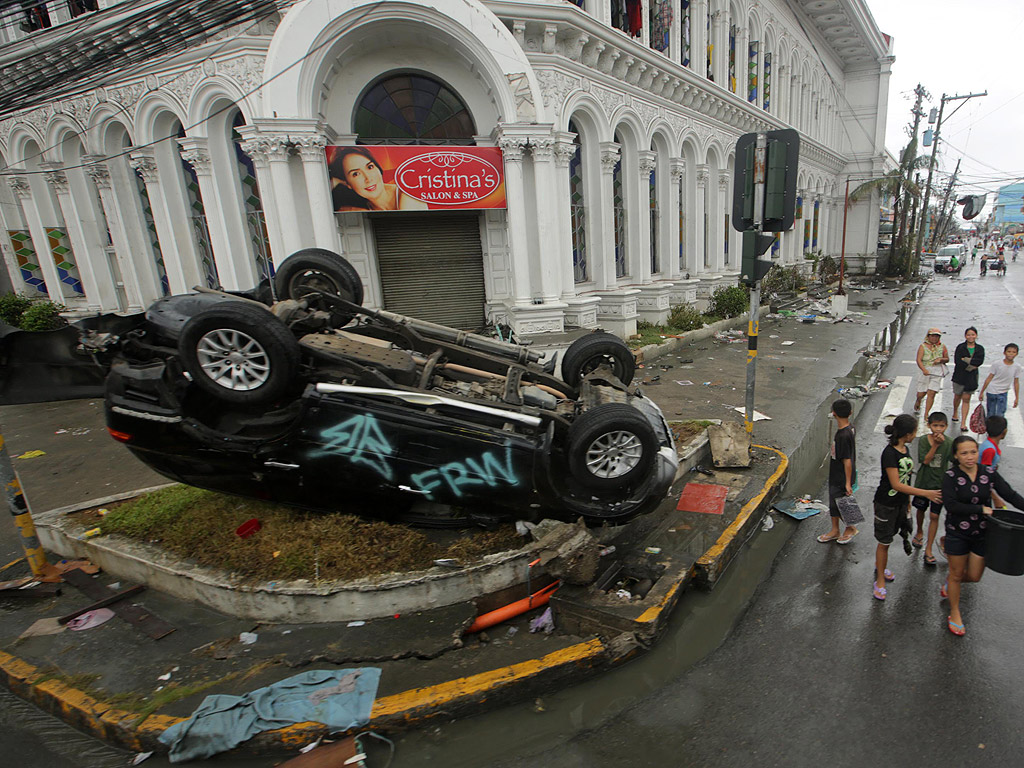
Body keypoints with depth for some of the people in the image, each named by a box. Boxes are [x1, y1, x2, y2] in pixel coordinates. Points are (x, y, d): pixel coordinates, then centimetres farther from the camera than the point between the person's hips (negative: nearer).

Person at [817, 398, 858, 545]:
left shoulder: (844, 435, -29)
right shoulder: (850, 428, -1)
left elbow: (847, 461, -25)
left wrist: (848, 483, -19)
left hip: (842, 478, -9)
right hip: (836, 475, 9)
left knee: (841, 502, 9)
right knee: (833, 501, 19)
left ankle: (850, 528, 31)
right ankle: (834, 530, 33)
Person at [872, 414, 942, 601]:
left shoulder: (905, 450, 2)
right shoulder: (889, 453, -24)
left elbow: (906, 479, 11)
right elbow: (896, 484, -24)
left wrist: (908, 503, 15)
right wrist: (925, 493, -23)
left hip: (901, 503, 7)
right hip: (886, 504, -7)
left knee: (888, 537, 19)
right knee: (884, 542, 4)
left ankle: (880, 567, 39)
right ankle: (880, 580, 17)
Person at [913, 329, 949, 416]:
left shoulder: (942, 347, 4)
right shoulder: (923, 346, -5)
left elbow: (947, 359, 15)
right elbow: (919, 360, -15)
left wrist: (940, 359, -9)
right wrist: (924, 370, -30)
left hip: (937, 372, 1)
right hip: (925, 372, -1)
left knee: (931, 393, -8)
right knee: (921, 393, 5)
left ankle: (926, 414, -1)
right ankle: (917, 402, 42)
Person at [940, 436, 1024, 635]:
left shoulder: (989, 473, -5)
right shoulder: (951, 476, -15)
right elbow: (951, 505, -21)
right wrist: (981, 509, -23)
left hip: (982, 534, 3)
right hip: (957, 534, -3)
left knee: (974, 576, 11)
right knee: (957, 574, 11)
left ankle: (949, 582, 45)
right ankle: (955, 613, 30)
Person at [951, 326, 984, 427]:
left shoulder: (980, 349, 3)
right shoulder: (960, 347, -4)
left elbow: (980, 361, -12)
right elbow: (957, 361, -14)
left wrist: (966, 360, -17)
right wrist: (971, 366, -14)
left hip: (972, 377, 1)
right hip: (959, 376, -1)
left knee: (966, 399, 1)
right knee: (957, 396, 14)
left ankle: (963, 423, 0)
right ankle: (955, 414, 41)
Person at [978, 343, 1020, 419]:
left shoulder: (1017, 367, -5)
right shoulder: (996, 364, -12)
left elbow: (1016, 383, 3)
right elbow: (989, 379, -5)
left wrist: (1016, 398, 5)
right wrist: (981, 392, -3)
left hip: (1003, 393, 2)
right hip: (991, 392, -2)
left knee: (1000, 415, -4)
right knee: (990, 415, 4)